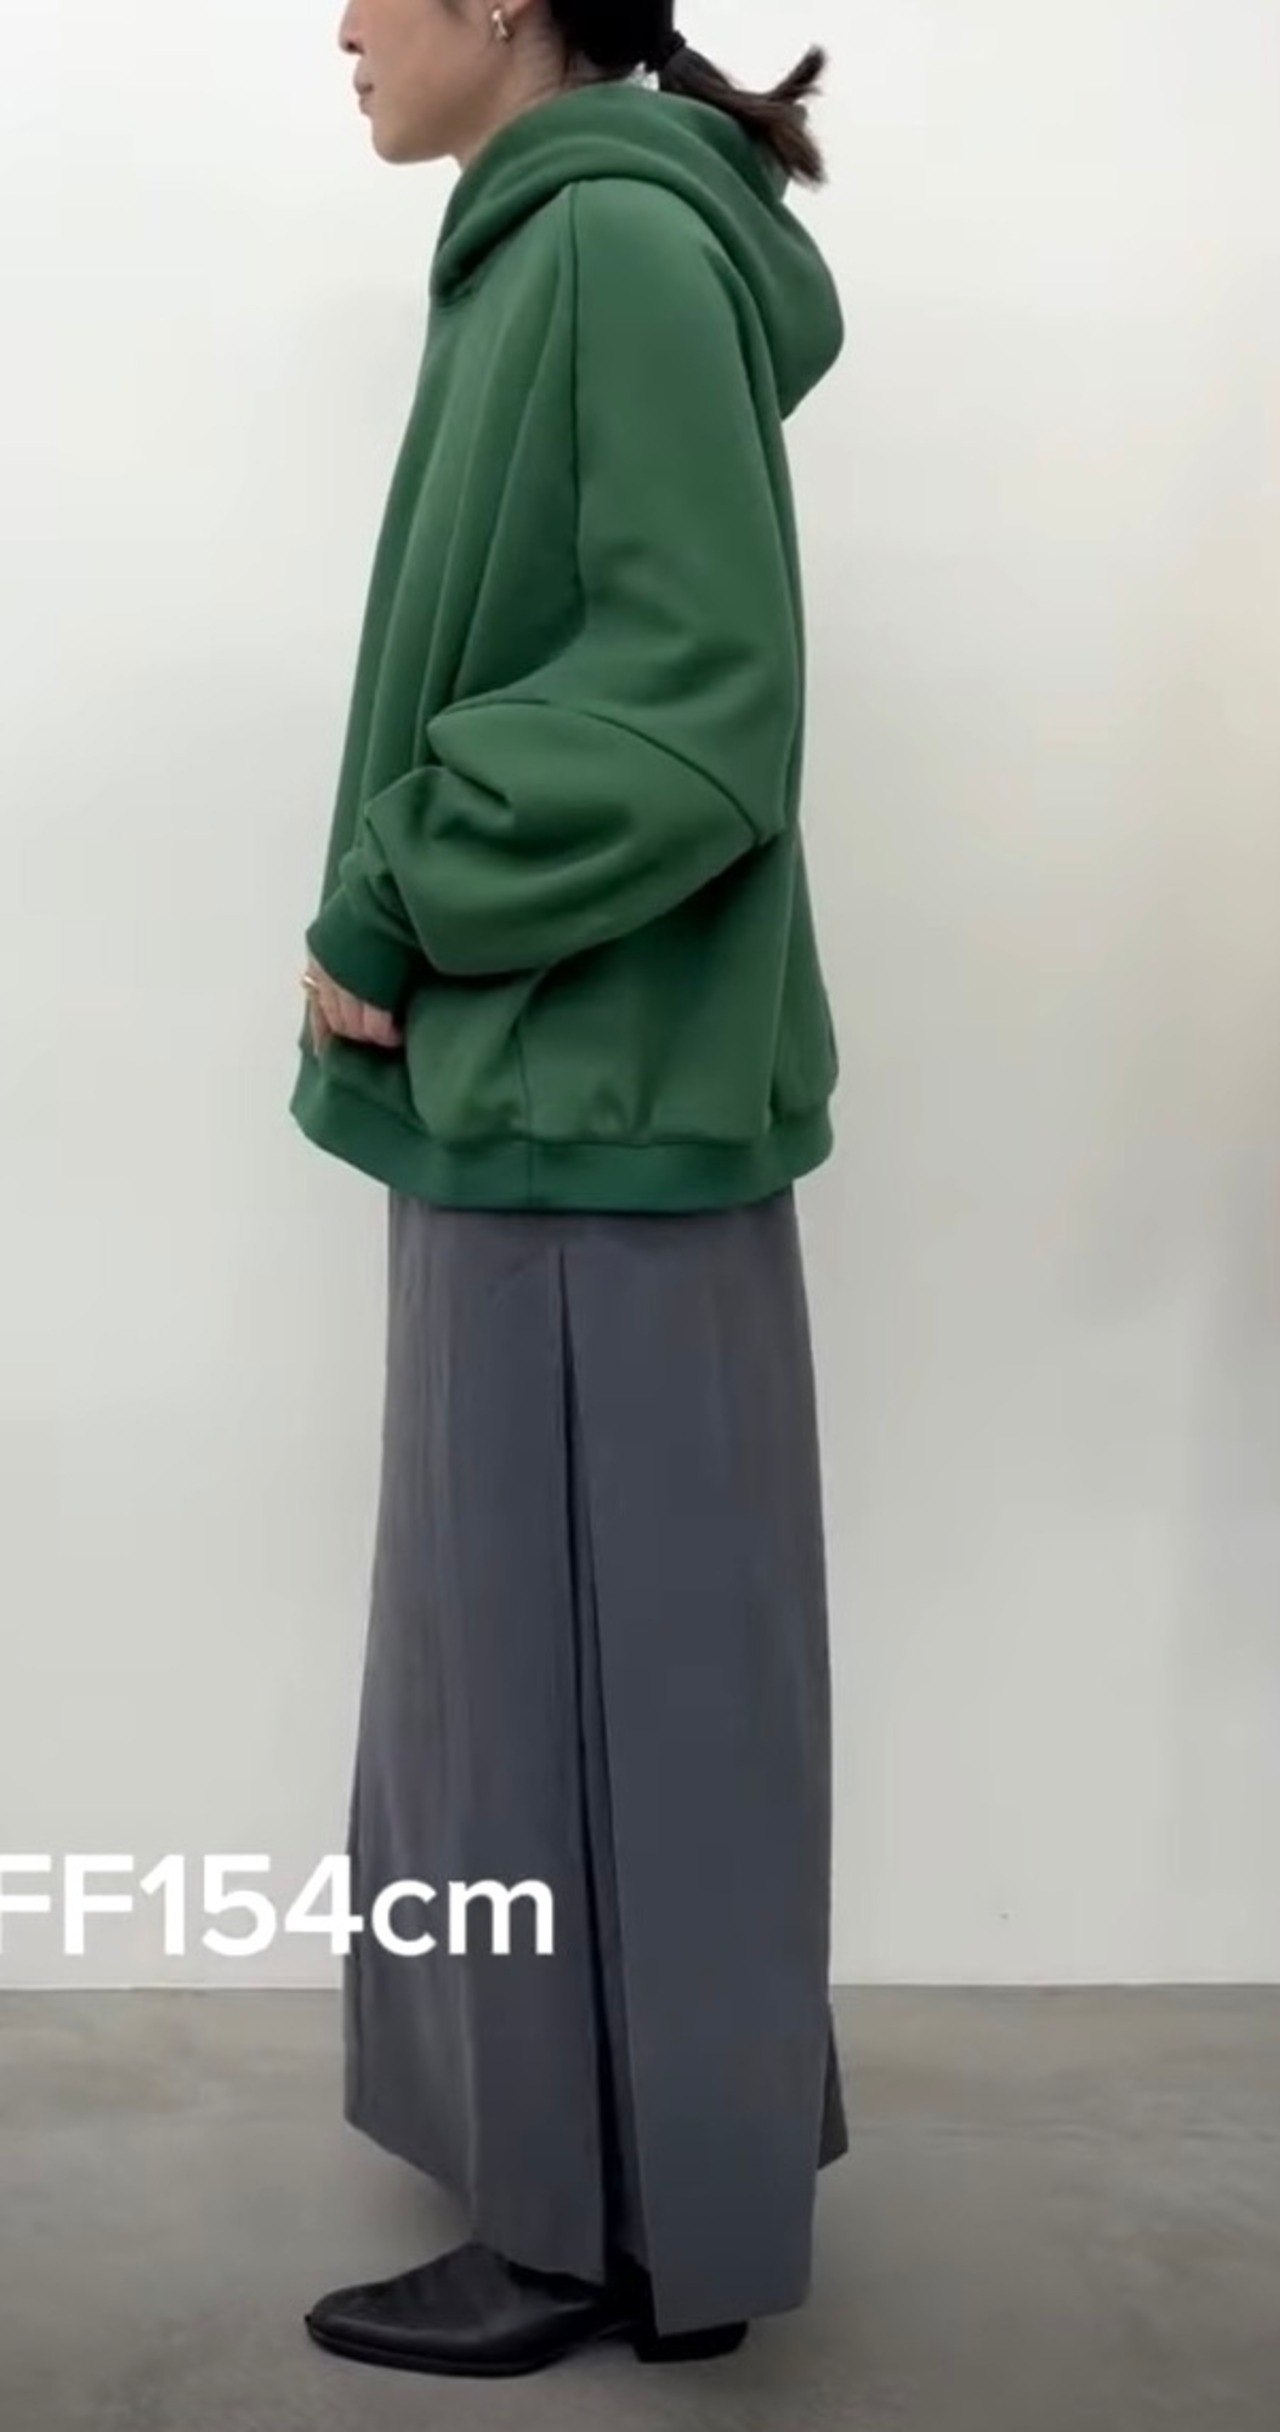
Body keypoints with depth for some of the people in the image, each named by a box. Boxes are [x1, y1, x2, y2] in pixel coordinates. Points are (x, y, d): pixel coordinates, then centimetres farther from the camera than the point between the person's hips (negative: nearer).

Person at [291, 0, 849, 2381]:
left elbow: (695, 696, -21)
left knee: (576, 1645, 0)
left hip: (583, 1093, -10)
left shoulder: (623, 240, -13)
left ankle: (616, 2220, 16)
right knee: (555, 1636, 16)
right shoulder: (565, 249, 15)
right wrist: (412, 934, 9)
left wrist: (392, 916, -14)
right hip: (543, 1077, 10)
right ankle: (633, 2143, 30)